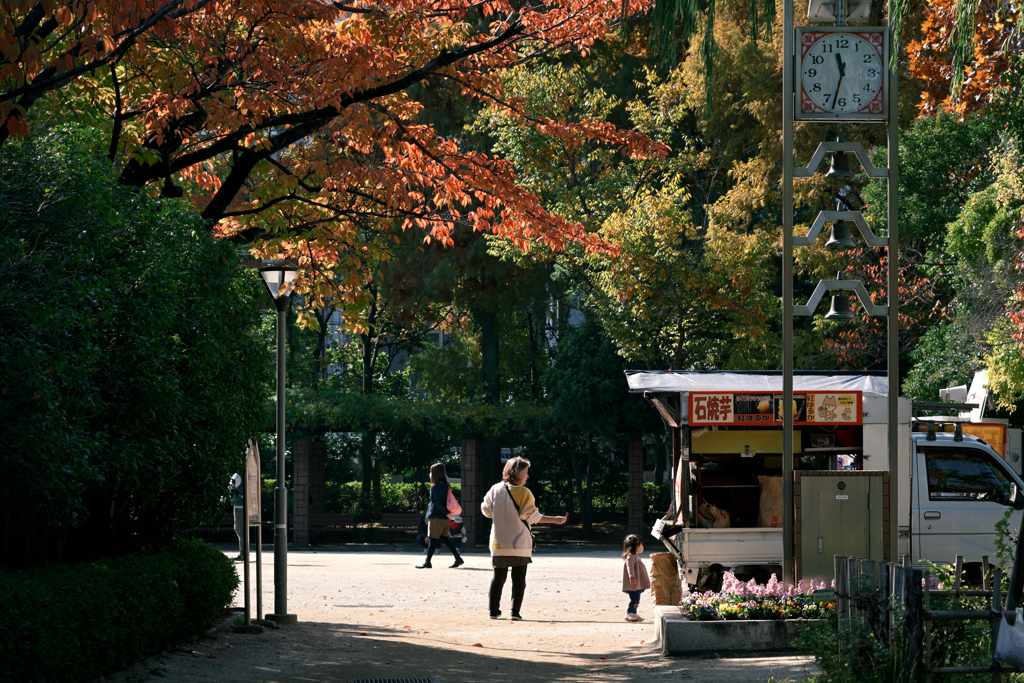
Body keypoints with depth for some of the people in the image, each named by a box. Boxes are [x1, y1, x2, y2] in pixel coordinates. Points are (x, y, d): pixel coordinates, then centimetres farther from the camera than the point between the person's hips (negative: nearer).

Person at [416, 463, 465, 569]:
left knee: (433, 539, -3)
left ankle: (427, 561, 1)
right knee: (444, 538, 13)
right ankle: (458, 558, 8)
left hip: (436, 517, -9)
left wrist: (446, 512, -10)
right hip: (444, 517, 9)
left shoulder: (435, 487, -15)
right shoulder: (445, 485, 11)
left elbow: (438, 503, -18)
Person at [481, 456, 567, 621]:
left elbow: (486, 510, 6)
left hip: (499, 543, 3)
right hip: (520, 544, -3)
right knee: (519, 579, 1)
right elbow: (532, 516, -11)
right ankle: (515, 611, -8)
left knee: (498, 577, 13)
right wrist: (555, 520, -6)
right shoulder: (524, 492, -10)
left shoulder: (495, 489, 0)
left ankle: (494, 610, 17)